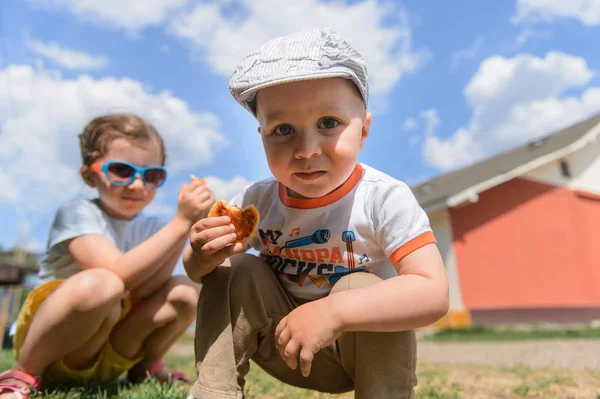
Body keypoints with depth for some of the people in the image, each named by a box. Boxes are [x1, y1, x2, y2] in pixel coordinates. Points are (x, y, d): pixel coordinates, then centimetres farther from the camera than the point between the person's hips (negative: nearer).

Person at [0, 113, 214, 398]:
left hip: (106, 355, 5)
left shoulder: (151, 229, 2)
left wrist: (189, 226, -24)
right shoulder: (78, 213, -14)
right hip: (46, 346, -5)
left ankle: (146, 367, 8)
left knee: (184, 292, -16)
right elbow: (120, 274, -31)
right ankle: (23, 374, -12)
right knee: (99, 284, -36)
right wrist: (181, 222, -33)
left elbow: (146, 291, -17)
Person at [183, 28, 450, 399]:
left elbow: (434, 293, -33)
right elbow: (195, 270, -2)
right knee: (237, 272, -18)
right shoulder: (257, 201, -13)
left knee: (363, 288, -32)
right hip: (284, 344, 3)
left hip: (362, 347, -2)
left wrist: (334, 312, -44)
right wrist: (204, 256, -28)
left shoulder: (385, 198, -25)